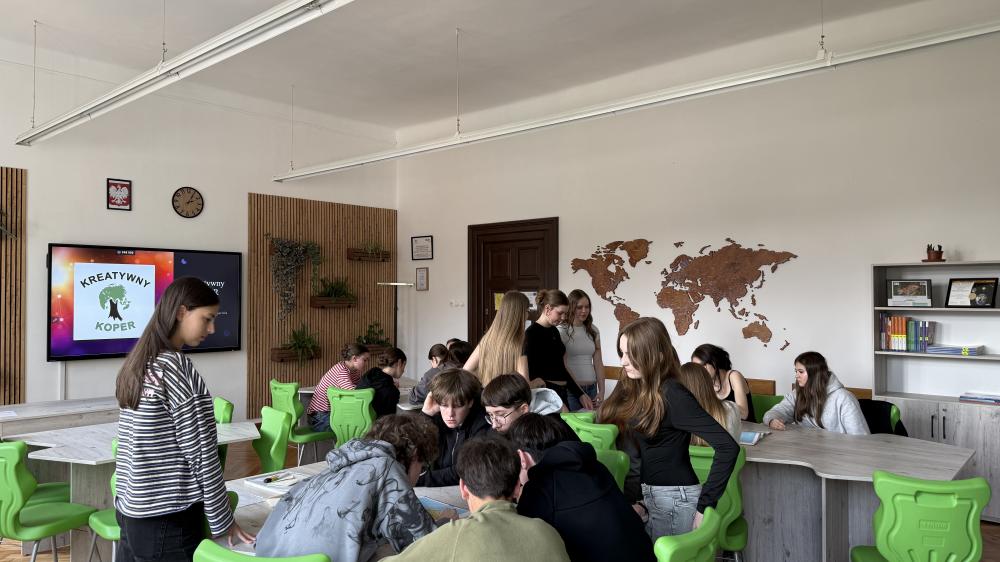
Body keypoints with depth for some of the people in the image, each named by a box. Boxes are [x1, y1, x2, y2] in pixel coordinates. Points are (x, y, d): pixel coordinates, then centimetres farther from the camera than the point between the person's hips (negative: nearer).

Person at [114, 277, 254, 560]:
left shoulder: (137, 363, 7)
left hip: (130, 510, 8)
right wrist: (223, 521, -9)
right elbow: (201, 453, -16)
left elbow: (147, 445, 11)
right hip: (166, 520, -8)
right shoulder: (177, 366, -18)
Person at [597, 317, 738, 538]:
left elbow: (728, 447, -22)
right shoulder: (636, 390, 5)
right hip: (649, 495, 7)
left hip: (675, 499, -7)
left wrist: (705, 505, -19)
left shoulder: (672, 395, -17)